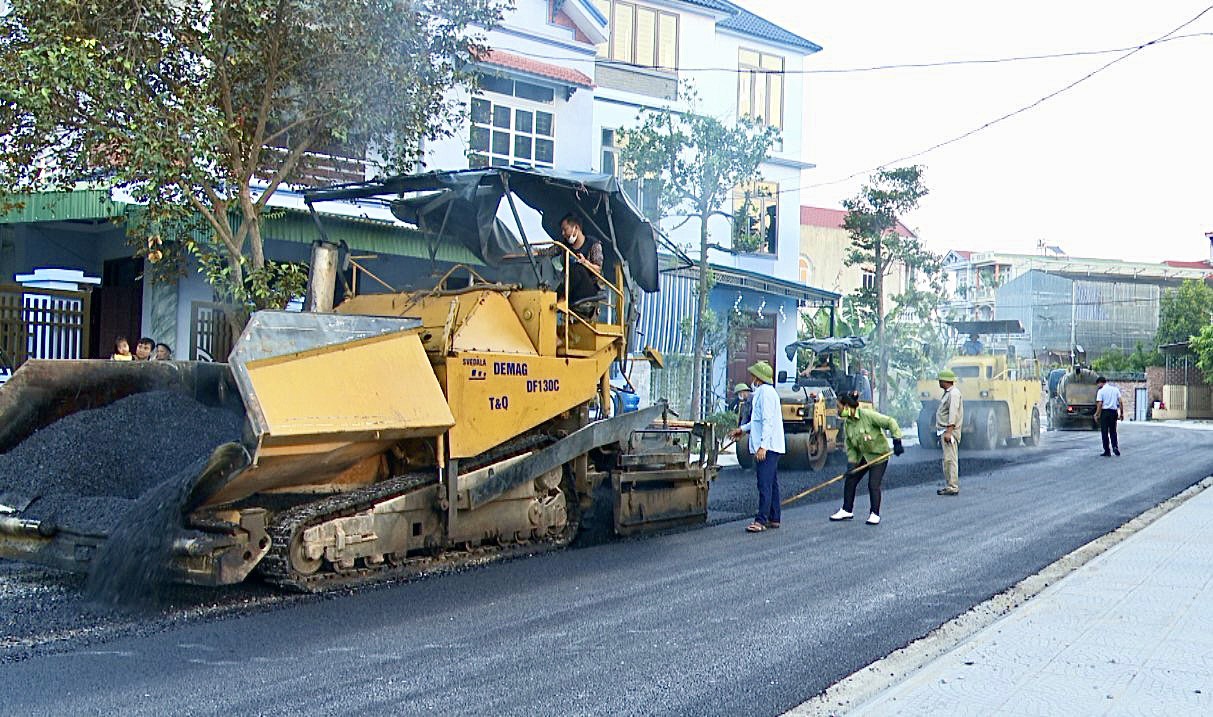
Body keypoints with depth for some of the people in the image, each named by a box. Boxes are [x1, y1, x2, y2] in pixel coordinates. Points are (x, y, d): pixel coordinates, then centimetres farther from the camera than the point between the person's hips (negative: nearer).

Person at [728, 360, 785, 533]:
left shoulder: (765, 392, -13)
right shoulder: (763, 391, 20)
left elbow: (768, 421, -20)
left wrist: (762, 446, -25)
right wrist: (743, 429, 28)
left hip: (767, 447, -11)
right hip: (771, 447, 11)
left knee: (765, 484, -12)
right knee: (771, 483, 12)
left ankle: (761, 520, -14)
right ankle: (774, 519, 17)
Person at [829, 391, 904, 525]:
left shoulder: (867, 415, -24)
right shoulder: (847, 423, -2)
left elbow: (890, 422, -22)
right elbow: (850, 446, 1)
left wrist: (897, 442, -26)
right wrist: (851, 463, -10)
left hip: (879, 454, -7)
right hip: (862, 456, 7)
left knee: (873, 485, -10)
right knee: (850, 481, 7)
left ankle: (875, 514, 7)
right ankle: (847, 510, 21)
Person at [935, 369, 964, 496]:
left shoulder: (954, 394, -12)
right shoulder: (947, 393, 19)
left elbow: (953, 414, -20)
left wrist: (949, 431, -26)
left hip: (950, 431, -10)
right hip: (943, 430, 10)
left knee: (950, 459, -11)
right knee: (947, 460, 12)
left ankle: (953, 486, -12)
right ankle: (949, 485, 16)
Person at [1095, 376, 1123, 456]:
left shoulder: (1101, 391, -6)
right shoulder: (1115, 389, 8)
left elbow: (1099, 404, -12)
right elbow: (1120, 402, 5)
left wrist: (1097, 414, -6)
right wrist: (1121, 413, 10)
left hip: (1105, 411, -4)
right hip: (1114, 411, 4)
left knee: (1104, 432, 3)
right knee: (1113, 431, 16)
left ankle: (1107, 451, 4)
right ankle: (1115, 446, -4)